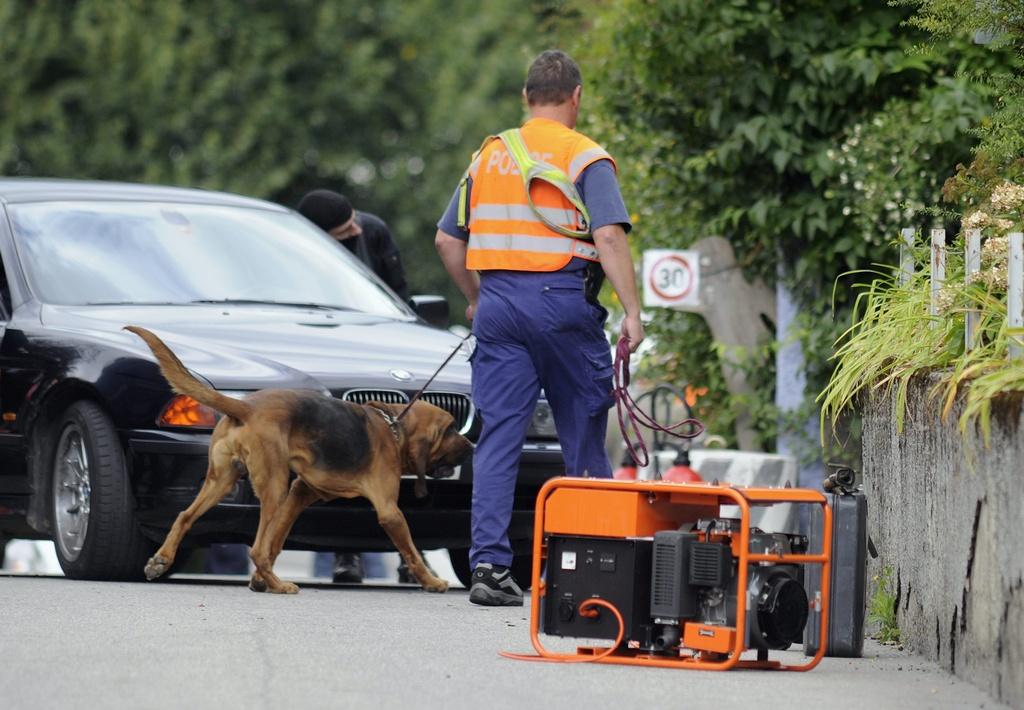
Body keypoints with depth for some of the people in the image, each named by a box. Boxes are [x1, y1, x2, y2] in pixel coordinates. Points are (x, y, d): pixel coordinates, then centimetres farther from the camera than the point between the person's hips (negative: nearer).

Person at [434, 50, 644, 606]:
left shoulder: (488, 157, 14)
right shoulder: (584, 158, -2)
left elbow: (448, 239, 16)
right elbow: (609, 236, -13)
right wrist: (632, 312, -13)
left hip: (498, 304, 4)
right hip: (563, 299, -4)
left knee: (498, 438, 2)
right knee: (583, 438, 7)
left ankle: (488, 565, -8)